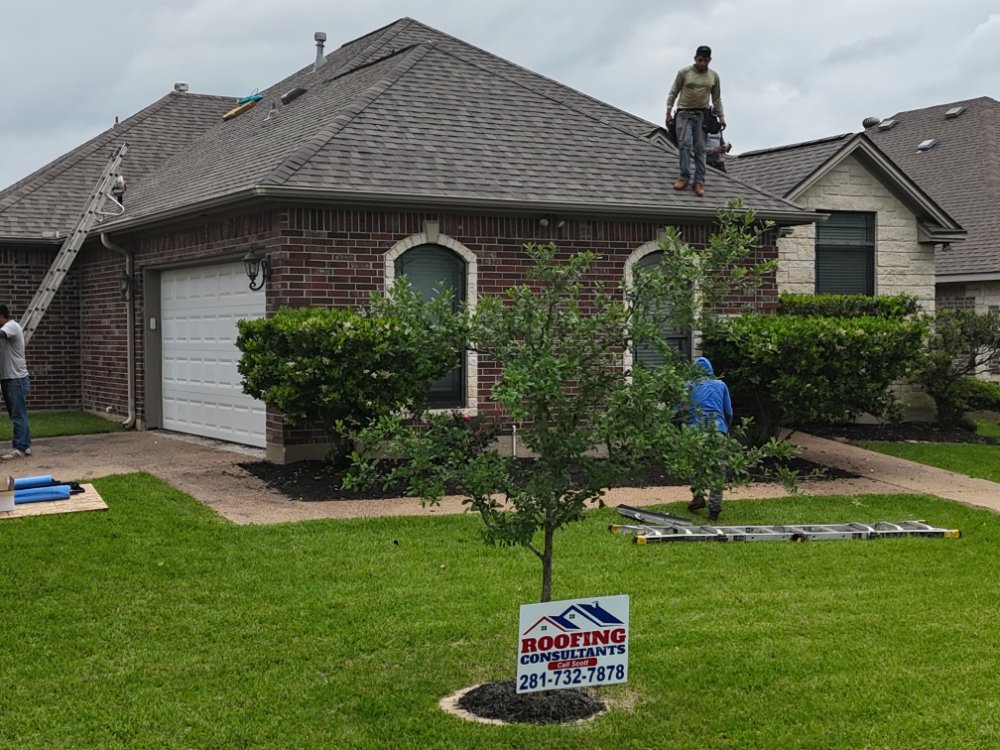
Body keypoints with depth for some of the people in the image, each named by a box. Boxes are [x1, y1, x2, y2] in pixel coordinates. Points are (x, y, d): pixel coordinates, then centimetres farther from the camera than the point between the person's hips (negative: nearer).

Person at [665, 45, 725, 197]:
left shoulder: (714, 76, 9)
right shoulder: (684, 72, 0)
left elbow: (717, 99, 15)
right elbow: (673, 93, 2)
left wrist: (721, 117, 6)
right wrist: (669, 112, -7)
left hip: (702, 114, 2)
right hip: (685, 113, -2)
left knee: (700, 148, -2)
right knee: (685, 143, -17)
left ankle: (699, 181, -3)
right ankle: (684, 177, -14)